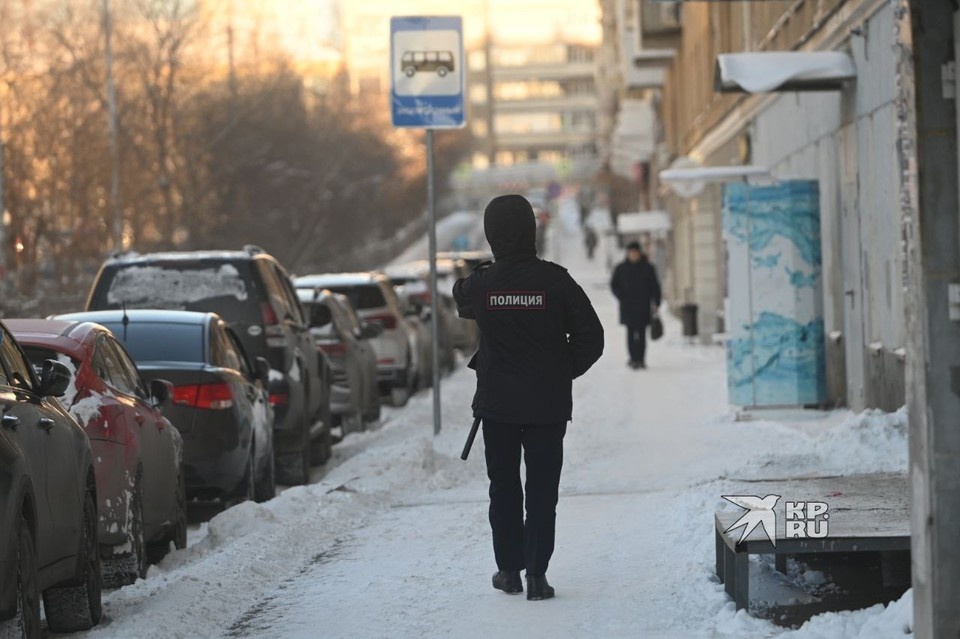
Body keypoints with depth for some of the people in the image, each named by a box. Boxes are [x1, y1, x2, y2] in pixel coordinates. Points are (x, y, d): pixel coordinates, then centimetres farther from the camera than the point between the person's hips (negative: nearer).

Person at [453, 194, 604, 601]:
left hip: (497, 404, 1)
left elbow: (462, 302, 17)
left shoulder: (481, 284, -9)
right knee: (542, 490, 4)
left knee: (503, 488, 14)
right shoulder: (554, 281, -12)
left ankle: (509, 569, 19)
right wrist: (564, 372, 7)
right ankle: (536, 575, -1)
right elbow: (591, 337, -8)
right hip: (548, 404, -1)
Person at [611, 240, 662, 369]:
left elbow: (655, 286, 5)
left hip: (643, 307, 0)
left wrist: (656, 304, -1)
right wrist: (622, 297, -4)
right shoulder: (621, 268, 5)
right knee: (631, 333, -3)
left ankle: (640, 360, 3)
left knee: (642, 334, -1)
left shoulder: (648, 268, 3)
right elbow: (614, 285, 12)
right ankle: (634, 359, 2)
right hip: (628, 307, 0)